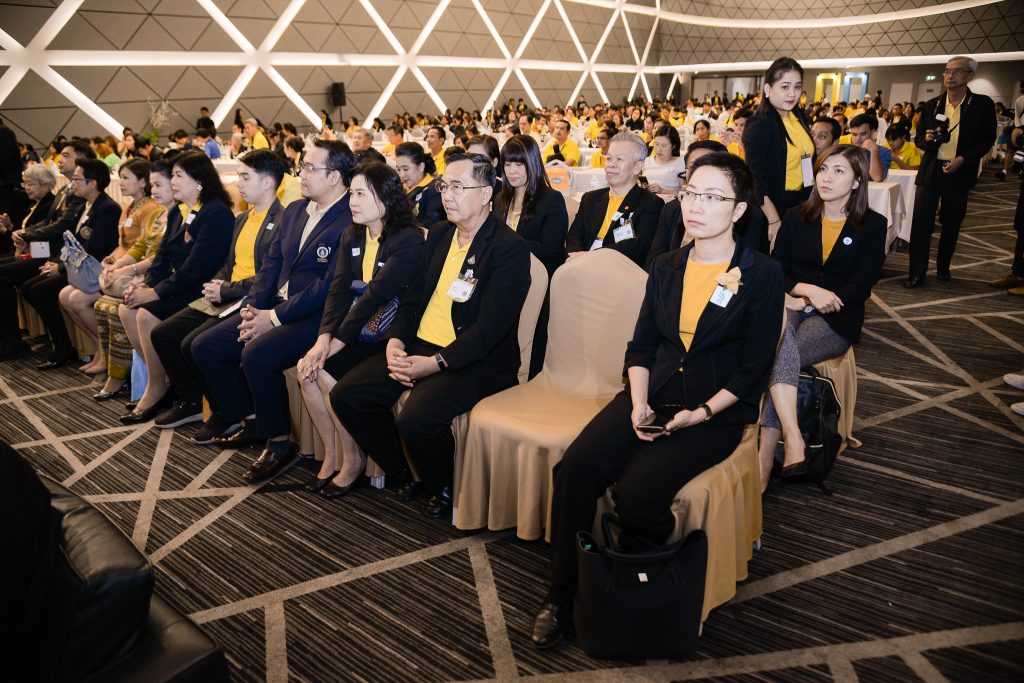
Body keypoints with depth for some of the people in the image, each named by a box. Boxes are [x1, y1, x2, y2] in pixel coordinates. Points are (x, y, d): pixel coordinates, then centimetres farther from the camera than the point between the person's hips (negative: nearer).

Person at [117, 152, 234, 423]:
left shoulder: (217, 213, -15)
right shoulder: (178, 213, 15)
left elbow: (196, 266, -21)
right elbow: (163, 256, 14)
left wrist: (156, 292, -19)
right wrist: (146, 284, -5)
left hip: (202, 290, -9)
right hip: (177, 287, 9)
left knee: (147, 314, -23)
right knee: (126, 309, -5)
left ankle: (157, 390, -5)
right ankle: (161, 378, 3)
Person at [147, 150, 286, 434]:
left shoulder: (281, 222, -12)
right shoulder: (242, 219, 19)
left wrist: (225, 291, -13)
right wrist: (215, 285, 2)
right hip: (223, 300, 10)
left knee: (193, 344, -23)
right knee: (162, 334, 3)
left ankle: (226, 415, -4)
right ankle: (188, 402, 17)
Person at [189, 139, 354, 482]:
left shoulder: (350, 222, -15)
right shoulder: (294, 210, 14)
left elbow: (329, 287, -21)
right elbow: (271, 263, 15)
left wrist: (276, 317, -18)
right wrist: (253, 307, 0)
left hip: (315, 316, -9)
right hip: (273, 306, 9)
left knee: (257, 354, -32)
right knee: (204, 347, 4)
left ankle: (278, 443, -11)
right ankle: (252, 421, 16)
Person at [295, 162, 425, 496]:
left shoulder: (409, 240, -14)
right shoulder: (351, 236, 10)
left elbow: (375, 295, -20)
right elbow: (339, 290, 1)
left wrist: (335, 343, -21)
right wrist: (324, 338, -14)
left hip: (388, 335, -7)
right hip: (355, 330, 7)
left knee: (325, 372, -22)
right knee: (306, 368, -15)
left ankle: (353, 461, -2)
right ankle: (331, 455, 2)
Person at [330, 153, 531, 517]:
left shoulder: (510, 248, -12)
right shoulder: (439, 234, 13)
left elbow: (490, 329, -18)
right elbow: (416, 296, 15)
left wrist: (436, 363, -23)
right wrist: (396, 341, -3)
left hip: (476, 361, -8)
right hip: (419, 347, 8)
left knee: (415, 419, -31)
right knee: (346, 395, -5)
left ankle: (446, 487, 2)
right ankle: (406, 472, 14)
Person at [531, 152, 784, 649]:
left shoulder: (762, 275, -3)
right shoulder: (666, 267, 11)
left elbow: (753, 370, -5)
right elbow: (641, 345, 10)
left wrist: (700, 414, -15)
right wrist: (638, 403, -7)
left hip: (717, 411, -4)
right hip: (654, 397, 4)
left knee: (637, 492, -27)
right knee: (575, 468, -21)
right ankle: (561, 596, -4)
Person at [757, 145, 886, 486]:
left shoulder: (873, 225, 7)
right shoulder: (795, 218, 13)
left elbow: (861, 287, -2)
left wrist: (804, 298, -11)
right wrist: (808, 289, -14)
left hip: (836, 320, -2)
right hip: (791, 308, 2)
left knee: (775, 358, -32)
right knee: (777, 326, -37)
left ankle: (764, 457, -32)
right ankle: (793, 438, -45)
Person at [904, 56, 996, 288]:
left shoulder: (982, 104, -1)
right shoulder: (931, 105, 6)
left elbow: (987, 140, 0)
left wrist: (963, 159, -13)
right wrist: (927, 138, -11)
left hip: (959, 173, -1)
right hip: (930, 171, 1)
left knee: (951, 225, 10)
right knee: (921, 223, -5)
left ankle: (943, 267, 28)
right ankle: (917, 274, 0)